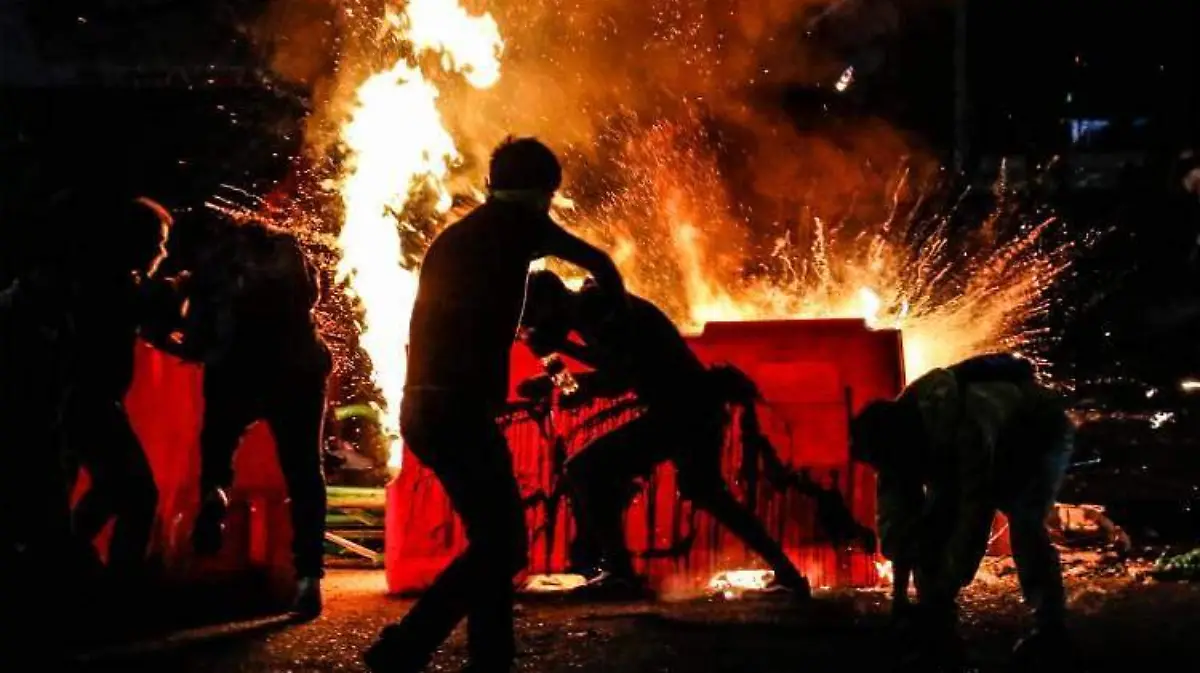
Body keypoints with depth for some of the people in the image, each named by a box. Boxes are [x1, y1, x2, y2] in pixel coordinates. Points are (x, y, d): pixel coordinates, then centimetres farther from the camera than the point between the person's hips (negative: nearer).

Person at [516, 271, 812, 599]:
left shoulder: (594, 311, -16)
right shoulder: (595, 304, 14)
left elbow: (617, 380, -22)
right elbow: (611, 362, 27)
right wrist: (561, 344, 19)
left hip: (679, 409, -10)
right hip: (698, 405, 10)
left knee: (584, 471, -9)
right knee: (706, 492, 27)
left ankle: (619, 572, -5)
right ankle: (786, 570, 30)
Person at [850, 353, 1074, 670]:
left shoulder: (966, 428, -47)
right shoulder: (897, 432, -23)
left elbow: (975, 514, -46)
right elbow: (894, 519, -21)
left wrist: (942, 593, -45)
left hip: (1040, 434, -6)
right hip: (990, 447, 7)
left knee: (1024, 522, -29)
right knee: (935, 525, -12)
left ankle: (1051, 629, -16)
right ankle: (937, 632, -7)